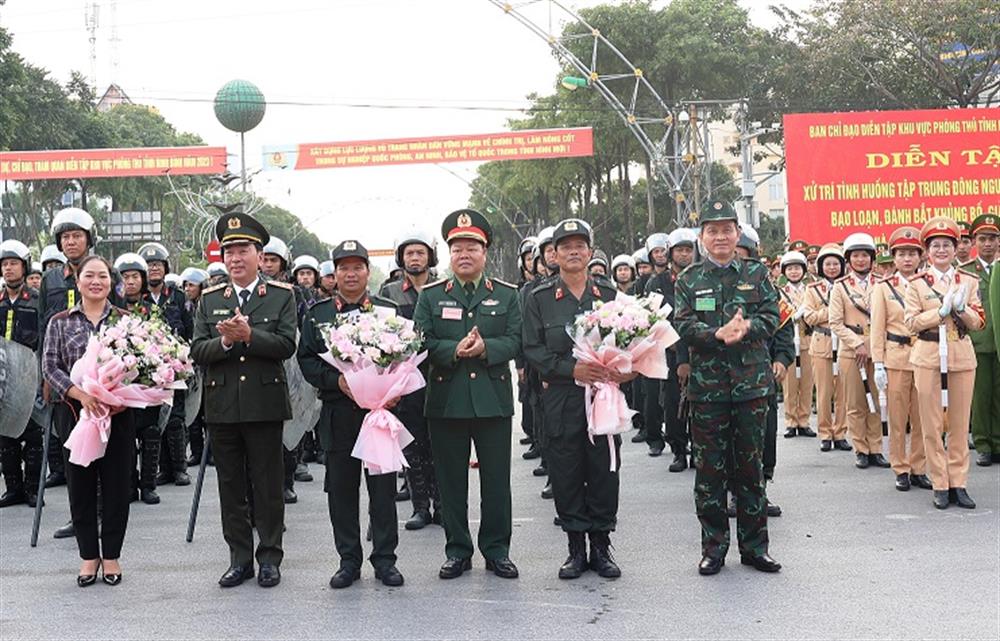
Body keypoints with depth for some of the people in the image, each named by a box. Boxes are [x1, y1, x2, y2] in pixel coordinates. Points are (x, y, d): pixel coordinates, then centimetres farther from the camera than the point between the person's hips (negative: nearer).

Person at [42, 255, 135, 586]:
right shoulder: (60, 323, 5)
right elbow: (50, 367, -1)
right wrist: (80, 394, -16)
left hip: (118, 413, 0)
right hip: (74, 411, 0)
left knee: (116, 484, 3)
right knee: (80, 484, 5)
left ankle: (111, 555, 15)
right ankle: (89, 555, 18)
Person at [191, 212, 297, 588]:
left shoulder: (282, 296, 2)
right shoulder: (210, 300, 10)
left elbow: (286, 345, -9)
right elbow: (197, 352, 2)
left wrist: (248, 335, -20)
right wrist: (225, 341, -16)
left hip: (264, 405, -3)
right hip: (221, 407, 3)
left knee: (267, 484, 3)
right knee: (231, 486, 9)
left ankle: (270, 558, 14)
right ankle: (239, 559, 18)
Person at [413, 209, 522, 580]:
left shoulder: (506, 295, 8)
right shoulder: (431, 296, 7)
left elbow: (516, 340, 0)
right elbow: (421, 343, -2)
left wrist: (486, 348, -18)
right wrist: (454, 351, -18)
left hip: (494, 400, 0)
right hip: (446, 401, 0)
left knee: (496, 479, 5)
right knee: (451, 480, 6)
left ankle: (497, 550, 16)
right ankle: (457, 551, 16)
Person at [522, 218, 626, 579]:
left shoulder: (609, 294, 9)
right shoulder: (539, 299, 4)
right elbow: (532, 349, -2)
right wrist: (571, 369, -14)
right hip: (561, 400, -1)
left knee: (604, 472, 4)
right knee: (566, 475, 3)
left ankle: (601, 547, 16)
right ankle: (576, 549, 15)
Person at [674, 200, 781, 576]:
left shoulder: (756, 274, 8)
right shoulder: (689, 280, 5)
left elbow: (772, 316, 1)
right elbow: (684, 325, -5)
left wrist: (747, 327, -20)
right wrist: (719, 334, -22)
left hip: (751, 382, 1)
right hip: (706, 386, -1)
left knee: (750, 465, 8)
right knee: (709, 468, 3)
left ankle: (754, 546, 18)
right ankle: (713, 547, 14)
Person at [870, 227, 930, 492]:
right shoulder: (883, 288, 3)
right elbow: (877, 329, 0)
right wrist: (878, 365, -6)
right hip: (896, 359, -2)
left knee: (922, 418, 5)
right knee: (897, 419, 3)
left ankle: (918, 469, 15)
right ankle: (901, 470, 12)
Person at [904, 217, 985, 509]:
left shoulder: (969, 281, 7)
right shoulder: (917, 283, 1)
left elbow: (978, 323, 3)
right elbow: (911, 322, -6)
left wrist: (961, 308, -16)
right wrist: (943, 310, -16)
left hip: (962, 356, 2)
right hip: (928, 357, -2)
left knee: (960, 423, 6)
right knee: (931, 425, 1)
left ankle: (958, 483, 13)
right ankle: (940, 485, 8)